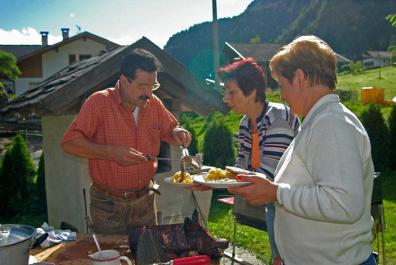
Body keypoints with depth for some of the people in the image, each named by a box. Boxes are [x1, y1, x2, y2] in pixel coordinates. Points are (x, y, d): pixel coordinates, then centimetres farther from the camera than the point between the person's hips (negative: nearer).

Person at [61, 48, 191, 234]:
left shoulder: (154, 103, 0)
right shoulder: (99, 102, -15)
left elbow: (169, 130, 15)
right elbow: (69, 143, -18)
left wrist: (177, 133, -9)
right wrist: (111, 152, -29)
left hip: (145, 200, 5)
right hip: (108, 205, -4)